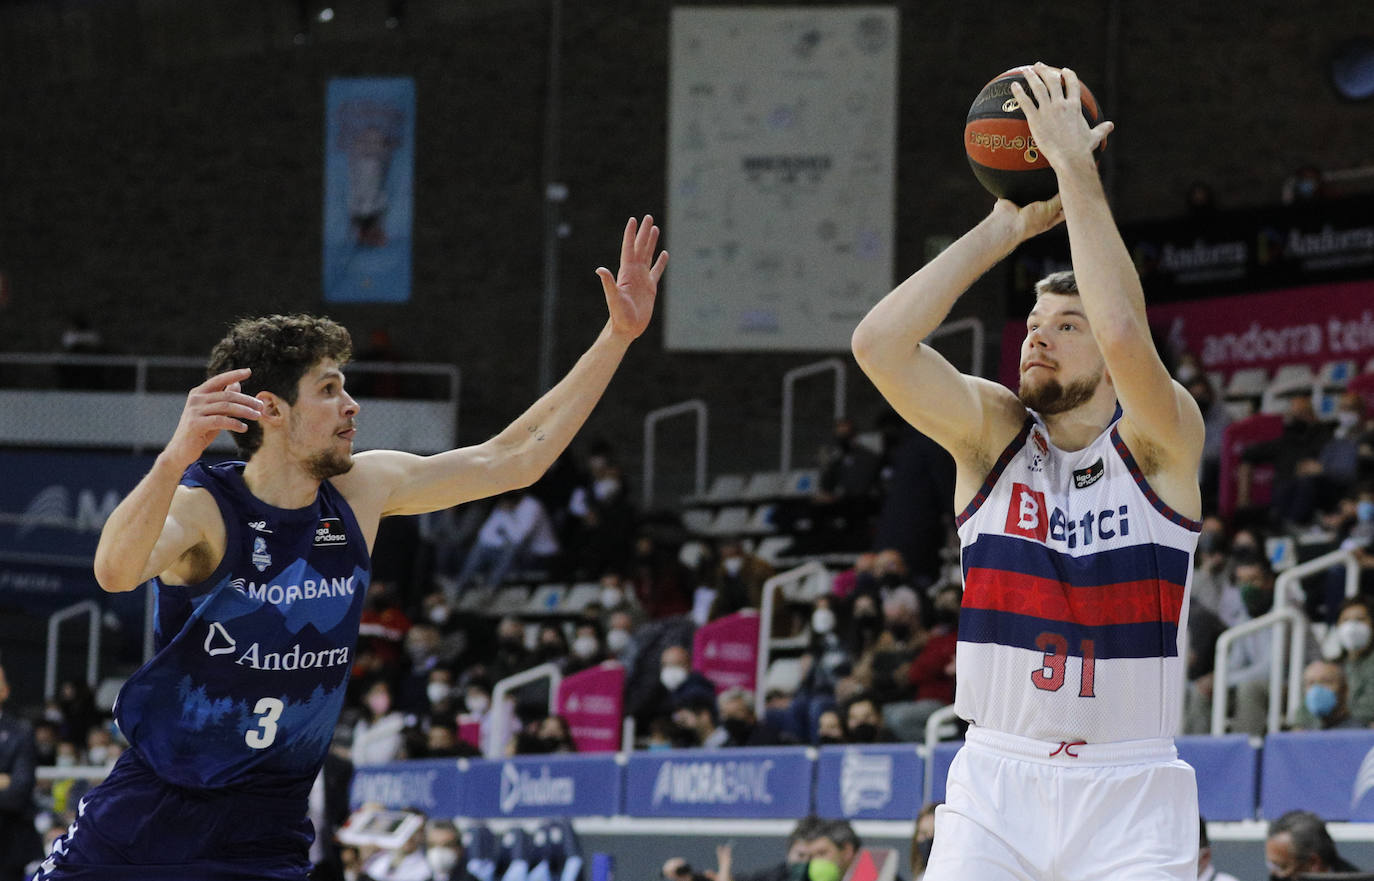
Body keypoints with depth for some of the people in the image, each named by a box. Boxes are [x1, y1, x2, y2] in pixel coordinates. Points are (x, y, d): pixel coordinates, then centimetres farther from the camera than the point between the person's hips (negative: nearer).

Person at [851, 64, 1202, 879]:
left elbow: (1125, 334, -26)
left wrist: (1076, 167, -21)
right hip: (996, 785, 2)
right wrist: (1007, 228, -12)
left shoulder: (1161, 443, -4)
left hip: (1129, 791, -2)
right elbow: (879, 344, -13)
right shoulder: (992, 433, 3)